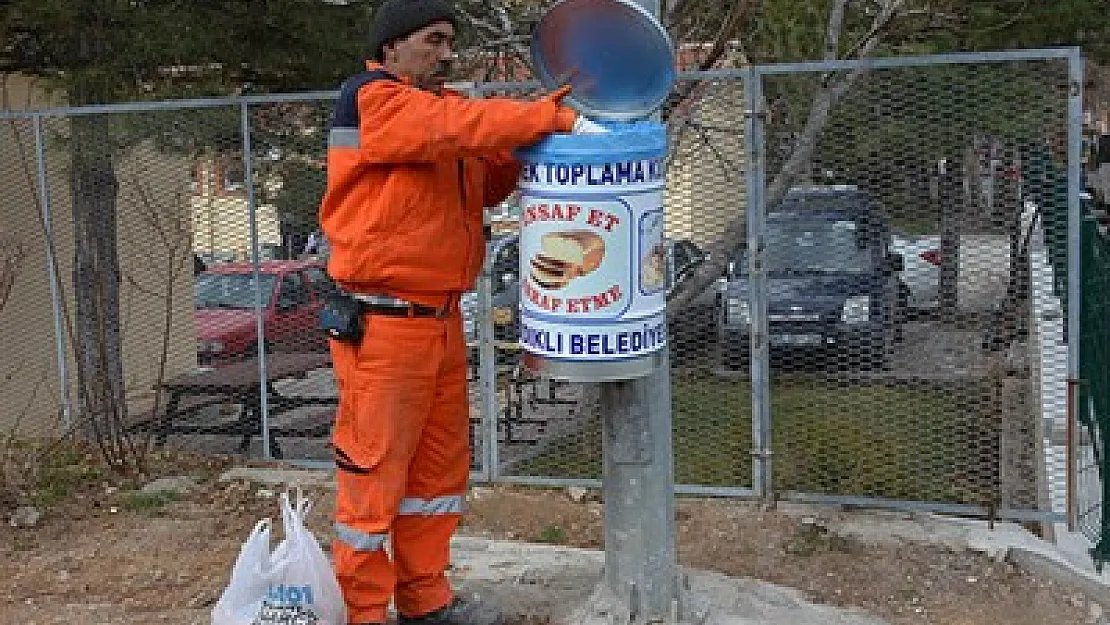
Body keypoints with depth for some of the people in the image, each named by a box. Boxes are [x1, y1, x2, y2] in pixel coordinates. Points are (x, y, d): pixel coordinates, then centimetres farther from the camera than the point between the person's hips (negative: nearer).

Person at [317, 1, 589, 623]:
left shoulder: (443, 106, 15)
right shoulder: (369, 99, -10)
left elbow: (490, 182, 12)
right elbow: (463, 125, -24)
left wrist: (539, 138, -4)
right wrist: (555, 118, -24)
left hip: (441, 321, 9)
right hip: (382, 326, -9)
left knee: (442, 464, 15)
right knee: (374, 471, 0)